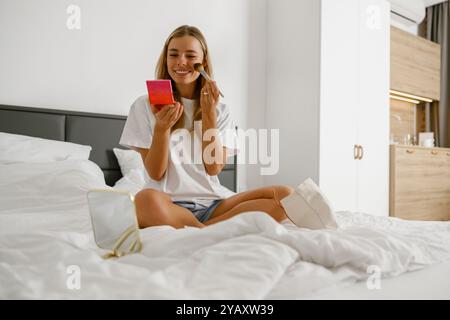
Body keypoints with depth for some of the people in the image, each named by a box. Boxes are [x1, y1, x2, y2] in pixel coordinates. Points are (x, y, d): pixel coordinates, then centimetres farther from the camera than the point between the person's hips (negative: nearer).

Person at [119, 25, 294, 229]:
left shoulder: (220, 110, 11)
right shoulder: (145, 106, 4)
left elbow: (214, 168, -1)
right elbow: (155, 173, -1)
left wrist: (208, 113, -6)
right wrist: (161, 127, -16)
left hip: (213, 202, 3)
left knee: (284, 194, -20)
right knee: (146, 200, -38)